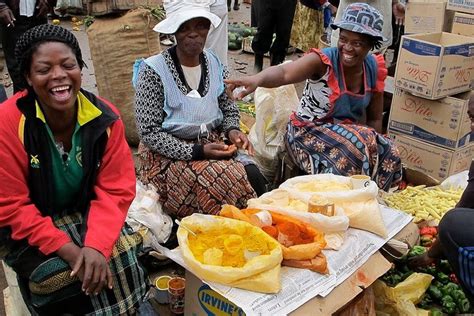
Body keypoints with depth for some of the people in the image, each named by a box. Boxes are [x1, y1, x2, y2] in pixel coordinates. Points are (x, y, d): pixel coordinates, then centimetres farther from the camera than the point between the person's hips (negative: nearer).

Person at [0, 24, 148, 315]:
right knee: (64, 273, -26)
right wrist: (67, 249, -26)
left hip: (85, 215, 2)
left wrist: (96, 245, -29)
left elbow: (116, 190, -13)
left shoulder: (105, 117, -14)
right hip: (26, 230, -2)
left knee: (122, 257, -22)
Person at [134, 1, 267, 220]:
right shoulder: (153, 70, -15)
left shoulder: (215, 63, 2)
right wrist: (198, 151, -22)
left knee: (253, 177, -21)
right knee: (230, 182, -27)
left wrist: (232, 131, -8)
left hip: (213, 143, 5)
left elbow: (228, 108, 15)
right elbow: (149, 132, -15)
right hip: (170, 154, -4)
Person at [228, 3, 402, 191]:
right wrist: (257, 79, -62)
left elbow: (374, 118, 7)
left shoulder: (374, 69, -3)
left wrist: (373, 143, -11)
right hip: (310, 133, -5)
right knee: (355, 150, -31)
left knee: (389, 155, -17)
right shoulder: (323, 61, -20)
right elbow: (285, 73, -41)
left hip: (350, 132, 6)